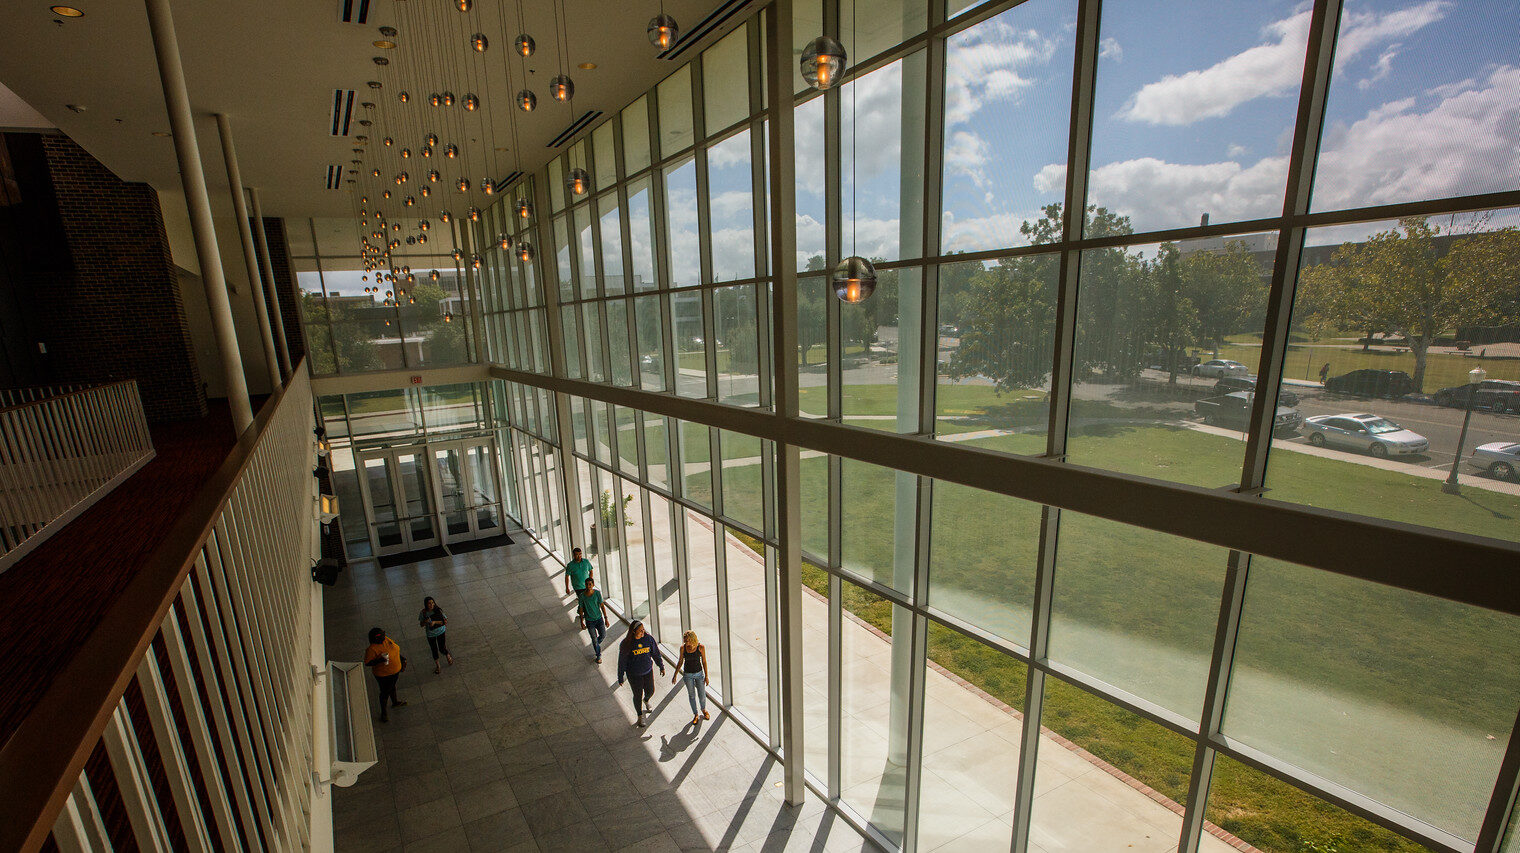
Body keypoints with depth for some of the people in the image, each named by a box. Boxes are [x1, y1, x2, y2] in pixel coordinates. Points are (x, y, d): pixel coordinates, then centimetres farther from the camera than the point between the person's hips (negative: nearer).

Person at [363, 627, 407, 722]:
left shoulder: (386, 639, -9)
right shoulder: (372, 649, -29)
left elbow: (395, 649, 6)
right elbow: (367, 663, -23)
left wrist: (402, 658, 11)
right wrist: (379, 660, -38)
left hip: (395, 670, 7)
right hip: (384, 675, -7)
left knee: (392, 686, 29)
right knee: (385, 693, 13)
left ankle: (395, 702, 53)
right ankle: (383, 713, 35)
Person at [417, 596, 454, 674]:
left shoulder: (438, 610, -20)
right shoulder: (423, 613, -17)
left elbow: (445, 621, -17)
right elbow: (421, 624, -4)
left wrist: (435, 622, -31)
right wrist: (425, 621, -26)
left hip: (441, 632, -1)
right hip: (430, 634, 1)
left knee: (442, 649, 6)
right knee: (434, 650, 15)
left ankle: (448, 657, 42)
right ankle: (437, 666, 40)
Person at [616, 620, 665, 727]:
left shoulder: (648, 638, -11)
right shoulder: (626, 643, -18)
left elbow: (656, 653, 2)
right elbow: (622, 661, -9)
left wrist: (661, 666, 8)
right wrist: (620, 677, -4)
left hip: (648, 671, 3)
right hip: (634, 674, -3)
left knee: (650, 691, 16)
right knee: (638, 695, 9)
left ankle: (646, 700, 54)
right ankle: (639, 716, 35)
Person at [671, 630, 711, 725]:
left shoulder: (701, 647, -17)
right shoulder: (683, 648, -13)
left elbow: (704, 661, -7)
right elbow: (681, 662, 1)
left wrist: (706, 676, -3)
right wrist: (675, 675, 3)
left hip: (699, 673, -1)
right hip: (688, 674, 1)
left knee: (702, 694, 9)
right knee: (691, 695, 10)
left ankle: (703, 710, 39)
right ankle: (696, 715, 30)